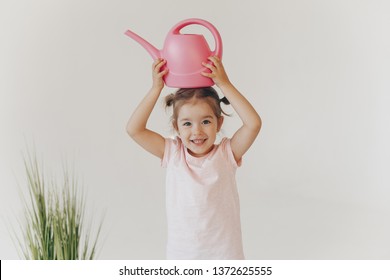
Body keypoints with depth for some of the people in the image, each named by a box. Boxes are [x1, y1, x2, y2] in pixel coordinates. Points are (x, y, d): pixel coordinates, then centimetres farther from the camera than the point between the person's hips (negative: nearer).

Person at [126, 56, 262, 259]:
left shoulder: (226, 154, -8)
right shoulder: (173, 153, -3)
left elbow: (254, 124, -23)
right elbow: (134, 129, -10)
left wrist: (224, 84, -21)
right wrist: (156, 88, -13)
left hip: (224, 256, -1)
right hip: (181, 256, 2)